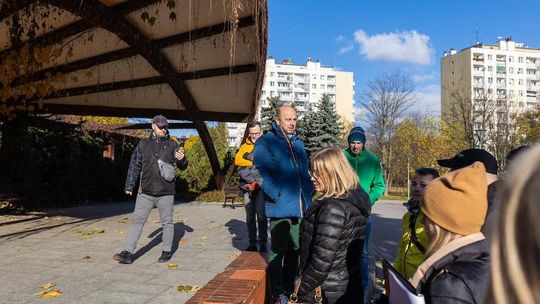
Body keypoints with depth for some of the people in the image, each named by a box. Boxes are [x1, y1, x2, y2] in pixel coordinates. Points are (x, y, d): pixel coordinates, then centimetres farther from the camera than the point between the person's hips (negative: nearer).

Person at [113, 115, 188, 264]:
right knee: (137, 220, 1)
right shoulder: (143, 144, 8)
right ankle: (128, 253, 4)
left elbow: (182, 166, 2)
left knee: (167, 222, 7)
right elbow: (134, 166, 12)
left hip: (166, 192, -1)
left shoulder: (172, 145, 4)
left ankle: (167, 251, 20)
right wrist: (129, 185, 9)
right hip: (145, 192, 1)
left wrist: (182, 159, -21)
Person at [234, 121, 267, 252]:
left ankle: (263, 244, 5)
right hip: (247, 187, 3)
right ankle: (252, 244, 17)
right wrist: (257, 162, -11)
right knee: (250, 217, 8)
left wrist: (249, 157, -11)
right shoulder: (245, 146, 13)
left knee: (261, 215, -4)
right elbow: (237, 160, -3)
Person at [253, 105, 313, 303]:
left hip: (301, 207, 7)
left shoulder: (298, 143, 15)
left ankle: (289, 287, 32)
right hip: (280, 208, -7)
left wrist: (308, 192, 12)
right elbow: (260, 173, -16)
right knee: (278, 251, 3)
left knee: (295, 249, 16)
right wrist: (276, 196, -20)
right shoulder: (266, 142, -7)